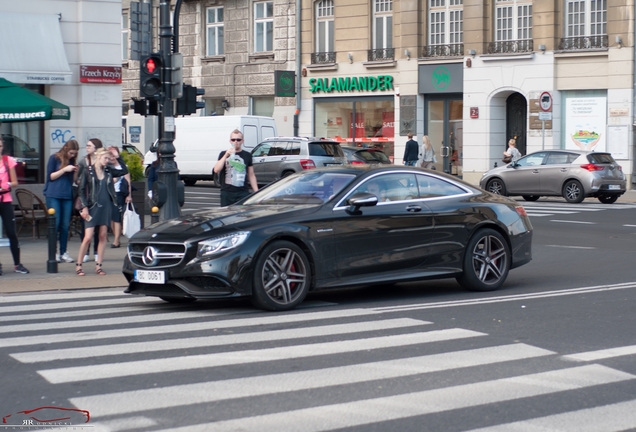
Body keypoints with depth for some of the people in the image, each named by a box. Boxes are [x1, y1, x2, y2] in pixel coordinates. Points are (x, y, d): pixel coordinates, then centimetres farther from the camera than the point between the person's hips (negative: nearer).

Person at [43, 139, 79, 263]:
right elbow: (50, 176, -3)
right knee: (55, 223, -7)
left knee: (65, 225, 3)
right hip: (54, 196, -4)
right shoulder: (54, 158, 0)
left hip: (67, 196, 4)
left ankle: (63, 252, 7)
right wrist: (64, 170, -13)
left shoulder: (72, 161, 12)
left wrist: (76, 172, -4)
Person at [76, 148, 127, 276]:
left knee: (103, 236, 4)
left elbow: (125, 171, 15)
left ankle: (98, 265, 10)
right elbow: (81, 190, -4)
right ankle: (78, 265, 1)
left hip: (106, 207, 5)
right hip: (92, 207, -5)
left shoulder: (108, 171, 9)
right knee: (88, 237, -9)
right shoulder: (88, 172, -4)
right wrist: (84, 207, -12)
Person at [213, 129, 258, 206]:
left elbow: (251, 175, 13)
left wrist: (256, 192, 6)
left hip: (243, 193, 0)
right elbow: (216, 170, -7)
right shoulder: (223, 154, 9)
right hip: (226, 193, 0)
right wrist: (226, 155, -15)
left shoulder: (247, 155, 11)